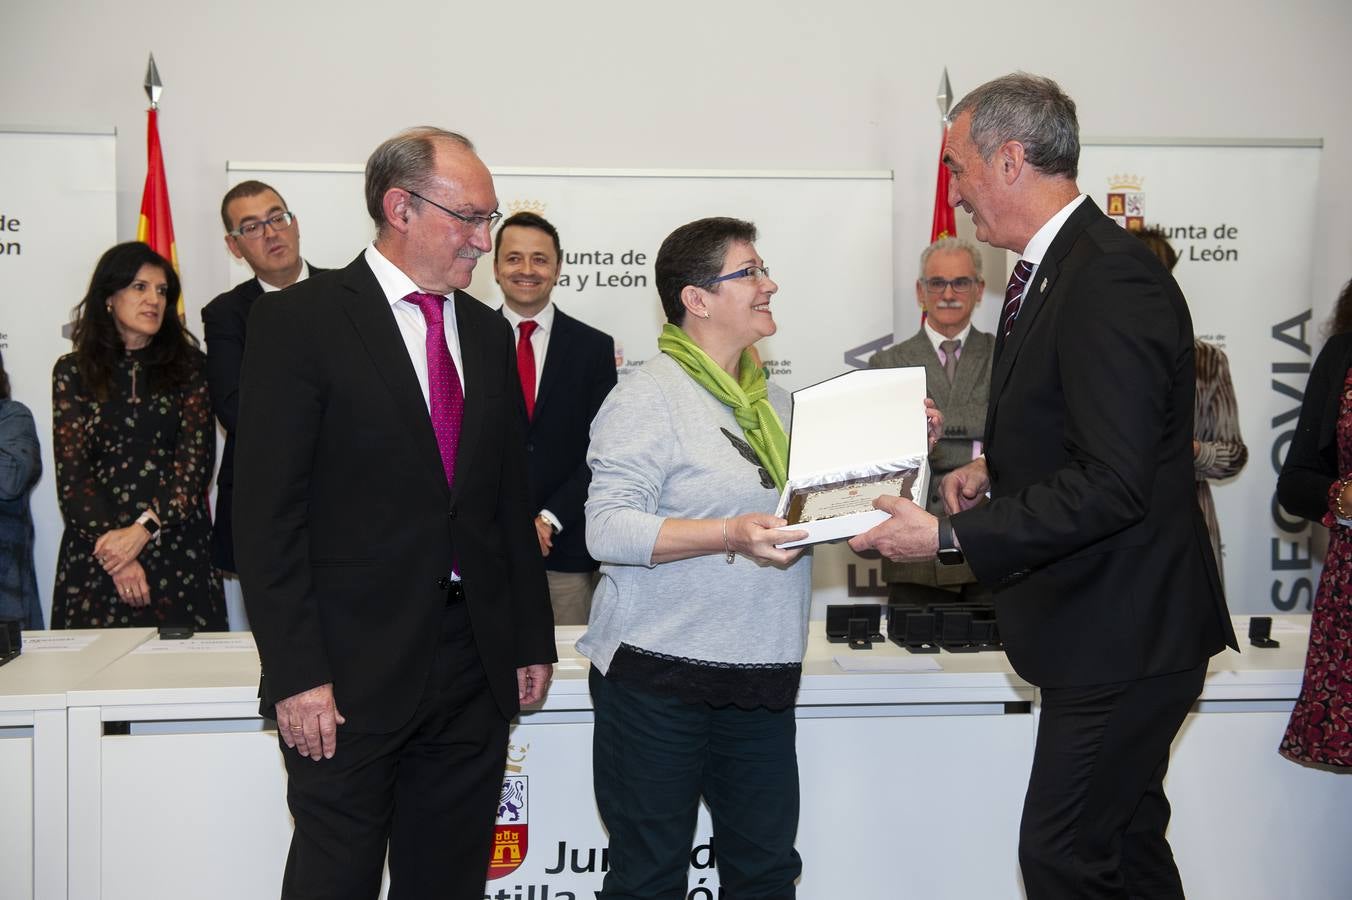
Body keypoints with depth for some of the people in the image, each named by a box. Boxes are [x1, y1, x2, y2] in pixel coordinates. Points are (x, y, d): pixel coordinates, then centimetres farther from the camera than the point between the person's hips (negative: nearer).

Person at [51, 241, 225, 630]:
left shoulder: (189, 366, 8)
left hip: (179, 551, 0)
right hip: (95, 555, 0)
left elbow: (196, 459, -2)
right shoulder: (73, 372, 7)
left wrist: (143, 530, -15)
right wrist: (115, 559, -12)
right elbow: (71, 472, -1)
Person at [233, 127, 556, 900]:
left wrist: (533, 638, 13)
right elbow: (267, 513, -10)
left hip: (476, 666, 5)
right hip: (351, 671, -5)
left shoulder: (488, 332, 12)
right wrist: (295, 673, -15)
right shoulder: (301, 321, -6)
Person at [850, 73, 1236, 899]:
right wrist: (997, 469, 4)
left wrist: (951, 537, -25)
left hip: (1122, 634, -10)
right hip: (1107, 624, 10)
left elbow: (1115, 482, -28)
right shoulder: (1054, 268, 10)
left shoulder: (1112, 280, -22)